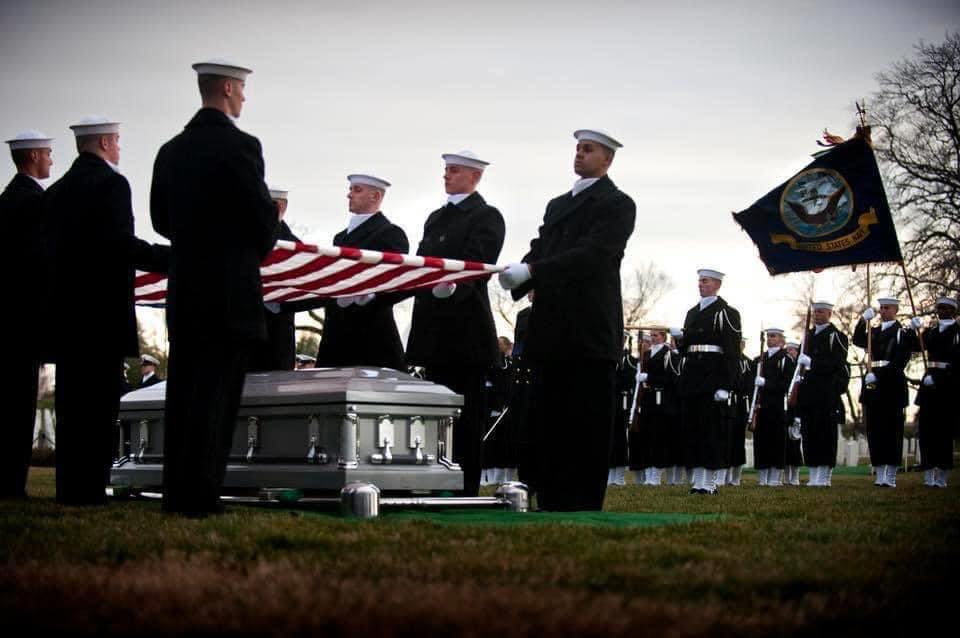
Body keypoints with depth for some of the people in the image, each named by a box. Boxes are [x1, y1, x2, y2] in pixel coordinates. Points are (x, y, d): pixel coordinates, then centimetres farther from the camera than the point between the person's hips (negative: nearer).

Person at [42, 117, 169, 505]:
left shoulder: (56, 191, 15)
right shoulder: (111, 183, -8)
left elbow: (48, 248, 14)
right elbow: (120, 243, -18)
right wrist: (167, 258, -11)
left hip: (64, 310, 8)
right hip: (104, 311, -8)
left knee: (72, 401, 10)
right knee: (100, 402, -5)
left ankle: (69, 487, 11)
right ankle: (89, 488, -6)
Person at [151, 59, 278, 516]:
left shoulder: (171, 151, 10)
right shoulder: (240, 146, -11)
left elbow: (160, 220, 15)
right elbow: (264, 218, -11)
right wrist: (259, 248, 10)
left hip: (183, 290, 6)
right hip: (231, 293, -6)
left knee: (183, 392, 9)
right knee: (217, 394, -4)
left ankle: (176, 492, 12)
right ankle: (200, 495, -5)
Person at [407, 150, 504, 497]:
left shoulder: (487, 217, -4)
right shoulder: (436, 218, 21)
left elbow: (477, 264, -18)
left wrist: (452, 286, -36)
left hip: (467, 332, -8)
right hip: (435, 330, 8)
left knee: (464, 414, -5)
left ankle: (466, 491, -2)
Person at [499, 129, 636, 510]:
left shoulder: (617, 204, -1)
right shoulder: (557, 205, 23)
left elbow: (592, 253, -15)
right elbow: (540, 250, 14)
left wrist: (531, 269, -23)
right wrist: (516, 277, -9)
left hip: (591, 331, -7)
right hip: (552, 329, 7)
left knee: (589, 424, -4)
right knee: (549, 420, 7)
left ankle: (586, 507, -2)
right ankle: (551, 502, 12)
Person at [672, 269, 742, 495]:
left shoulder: (727, 313, -3)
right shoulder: (692, 312, 18)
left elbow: (732, 351, -9)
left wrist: (726, 385, -16)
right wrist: (680, 337, -2)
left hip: (714, 373, -7)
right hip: (691, 373, 7)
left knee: (713, 427, -4)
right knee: (692, 426, 5)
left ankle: (710, 482, 1)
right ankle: (698, 481, 10)